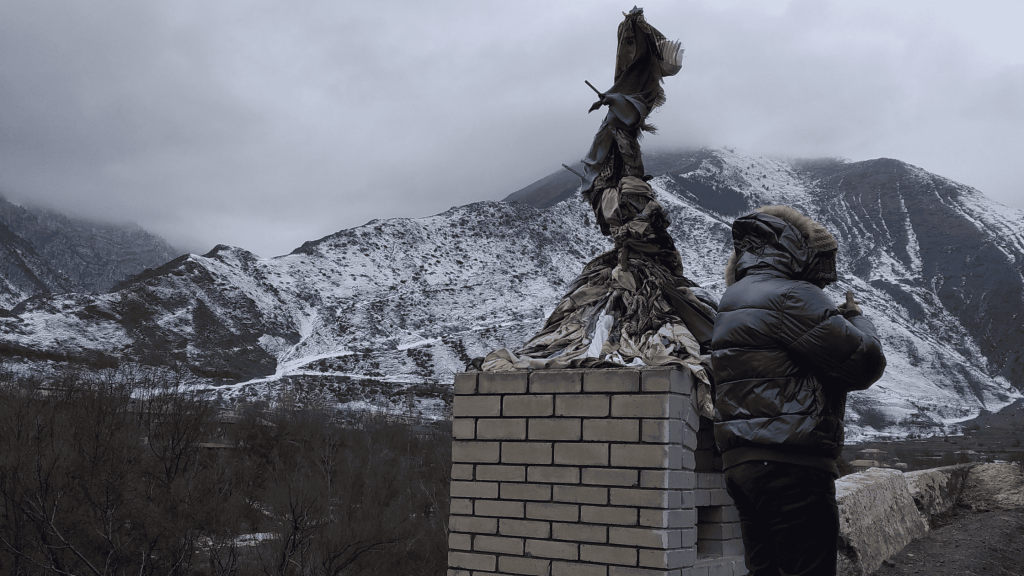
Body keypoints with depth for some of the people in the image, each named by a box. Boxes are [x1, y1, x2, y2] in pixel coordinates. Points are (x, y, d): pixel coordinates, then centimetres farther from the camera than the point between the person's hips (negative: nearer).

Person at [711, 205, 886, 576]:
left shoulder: (734, 299, 18)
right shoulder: (790, 296, -12)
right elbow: (865, 363, -13)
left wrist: (838, 319, 17)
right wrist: (856, 318, 8)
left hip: (741, 463, 9)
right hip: (790, 466, -9)